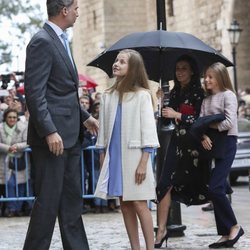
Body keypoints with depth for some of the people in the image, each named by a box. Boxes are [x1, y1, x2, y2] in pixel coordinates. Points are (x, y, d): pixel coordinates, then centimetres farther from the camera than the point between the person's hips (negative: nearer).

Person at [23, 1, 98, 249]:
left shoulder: (59, 41, 16)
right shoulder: (42, 42, -14)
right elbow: (35, 92, -20)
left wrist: (84, 117, 25)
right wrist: (50, 131, -24)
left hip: (69, 136, 10)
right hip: (52, 137, -10)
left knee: (72, 200, 11)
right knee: (48, 201, -5)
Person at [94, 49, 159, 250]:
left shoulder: (142, 95, -4)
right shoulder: (108, 96, 10)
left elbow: (148, 128, -7)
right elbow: (104, 128, 14)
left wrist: (143, 162, -14)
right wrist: (103, 157, 9)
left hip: (134, 156, -5)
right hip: (114, 156, 5)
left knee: (139, 204, -7)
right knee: (124, 204, 5)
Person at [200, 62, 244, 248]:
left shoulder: (228, 95, -4)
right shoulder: (206, 100, 17)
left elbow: (229, 122, -14)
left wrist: (209, 126, -5)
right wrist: (204, 136, -12)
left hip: (226, 143, -7)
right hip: (211, 145, 7)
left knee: (215, 188, -16)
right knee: (217, 190, 5)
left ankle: (234, 226, -2)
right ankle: (226, 234, 9)